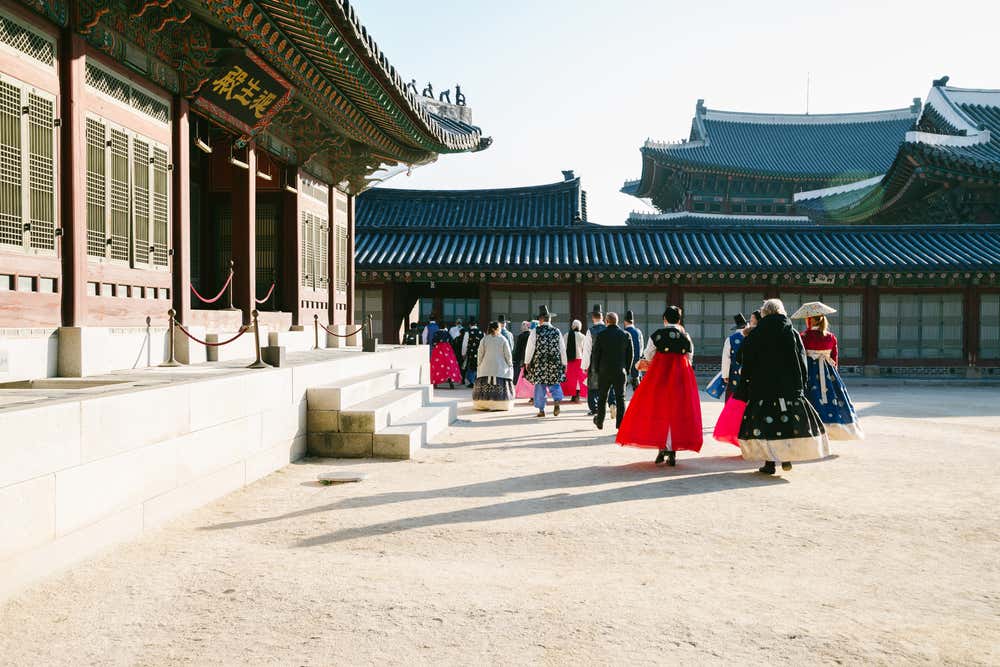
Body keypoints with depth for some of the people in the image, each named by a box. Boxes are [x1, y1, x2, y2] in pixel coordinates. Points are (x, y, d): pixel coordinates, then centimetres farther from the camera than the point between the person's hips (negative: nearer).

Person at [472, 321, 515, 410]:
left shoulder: (484, 339, 3)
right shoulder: (502, 339, -3)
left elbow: (480, 353, 5)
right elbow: (507, 354, 0)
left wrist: (479, 364, 14)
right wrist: (510, 365, 11)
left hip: (486, 367, 2)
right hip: (500, 367, -2)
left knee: (486, 387, 4)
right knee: (500, 386, 0)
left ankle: (485, 404, 5)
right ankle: (500, 404, -2)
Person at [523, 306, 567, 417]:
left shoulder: (535, 331, -5)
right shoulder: (556, 331, 3)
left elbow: (530, 348, -4)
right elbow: (562, 349, 6)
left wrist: (527, 362, 5)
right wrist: (564, 363, 14)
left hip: (539, 363, -2)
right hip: (555, 363, 2)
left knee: (540, 385, 5)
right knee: (555, 383, 12)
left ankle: (541, 410, 8)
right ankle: (557, 401, -13)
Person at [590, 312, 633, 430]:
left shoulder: (601, 335, -7)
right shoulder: (626, 335, 0)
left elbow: (595, 353, -3)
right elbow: (630, 354, 4)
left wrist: (595, 369, 8)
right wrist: (627, 370, 11)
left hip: (604, 371, -1)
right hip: (620, 371, 1)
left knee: (602, 397, 13)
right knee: (620, 398, 4)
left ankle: (599, 421, 23)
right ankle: (620, 423, -1)